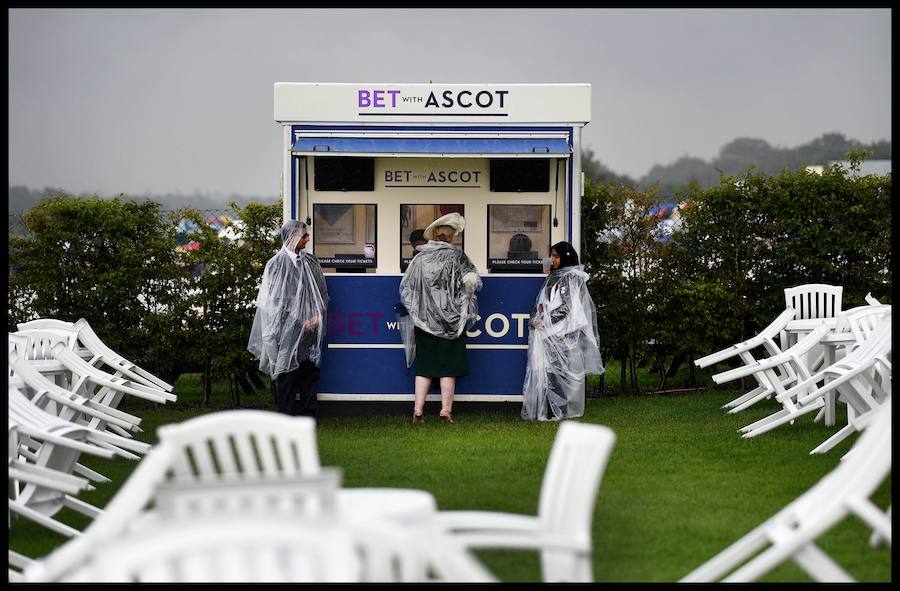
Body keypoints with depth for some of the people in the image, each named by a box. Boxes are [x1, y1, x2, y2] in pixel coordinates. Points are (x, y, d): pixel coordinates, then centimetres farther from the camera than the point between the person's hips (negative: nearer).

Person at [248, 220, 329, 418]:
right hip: (288, 329, -5)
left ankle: (307, 413, 12)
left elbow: (322, 292, 16)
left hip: (310, 327, 5)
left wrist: (317, 316, 1)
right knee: (287, 372, -1)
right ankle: (287, 415, 5)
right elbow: (272, 299, -6)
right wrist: (298, 321, -9)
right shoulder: (277, 264, -5)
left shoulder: (310, 262, 10)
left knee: (310, 371, 5)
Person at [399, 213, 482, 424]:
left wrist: (414, 311, 17)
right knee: (448, 367, 4)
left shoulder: (420, 258, 1)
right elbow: (473, 280, -8)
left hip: (425, 320, 2)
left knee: (424, 367, 7)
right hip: (451, 319, -2)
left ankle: (418, 410, 0)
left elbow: (405, 287, 4)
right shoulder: (457, 256, -6)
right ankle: (446, 410, 2)